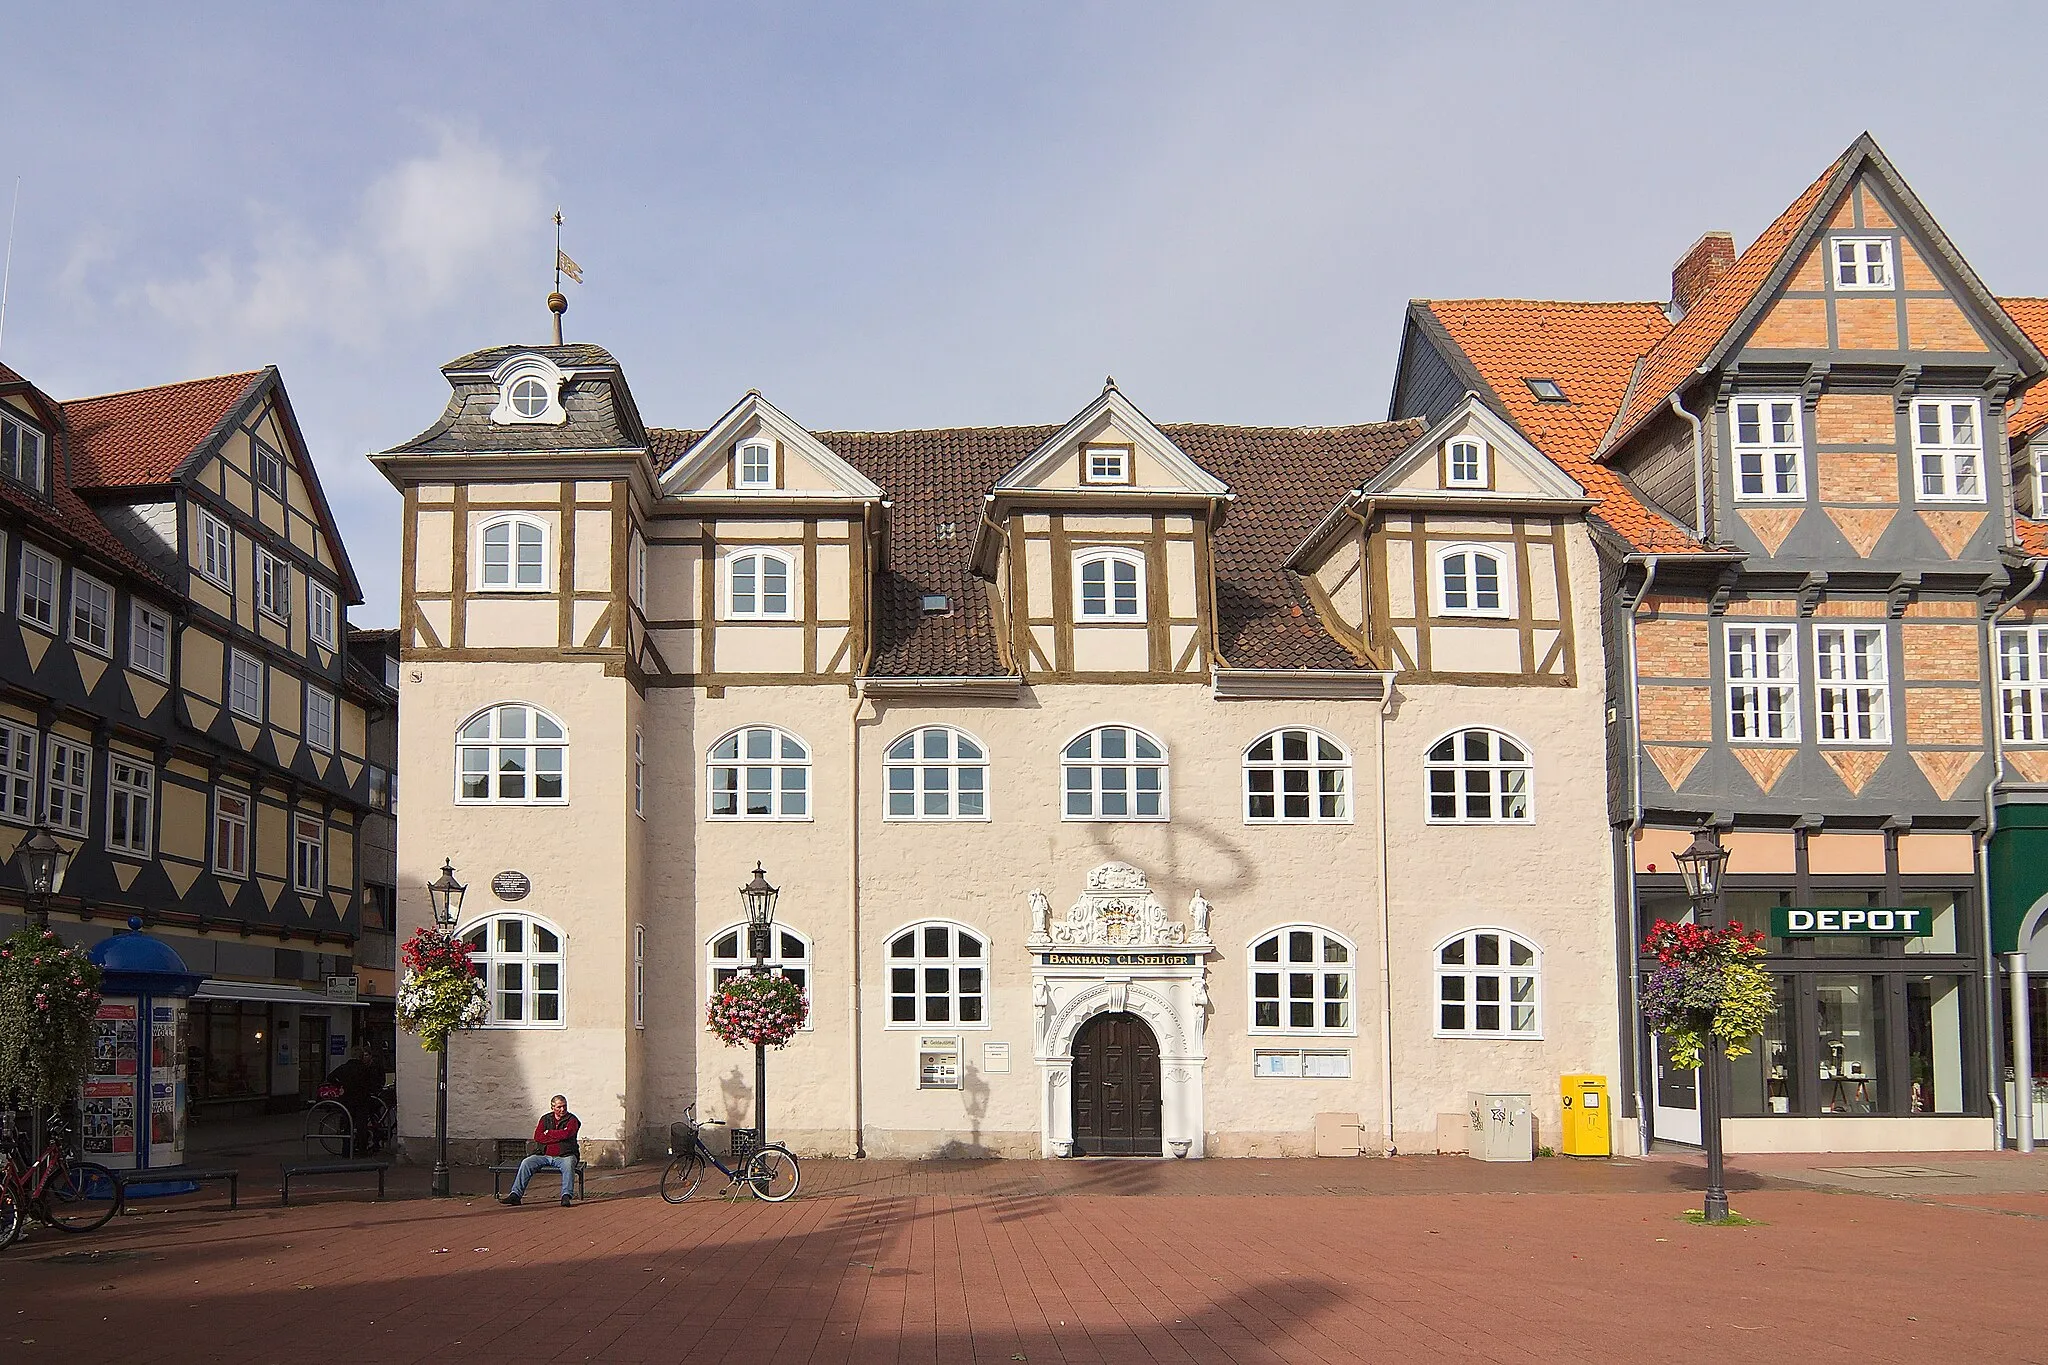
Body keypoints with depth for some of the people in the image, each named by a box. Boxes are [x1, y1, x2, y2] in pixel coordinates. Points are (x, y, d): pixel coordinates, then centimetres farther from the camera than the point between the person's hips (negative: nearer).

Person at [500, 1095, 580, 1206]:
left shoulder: (572, 1119, 3)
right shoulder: (545, 1119, 13)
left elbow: (566, 1134, -18)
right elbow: (537, 1137, -1)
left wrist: (548, 1133, -3)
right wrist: (558, 1136, -9)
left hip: (564, 1156, -4)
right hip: (545, 1155, 4)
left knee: (568, 1165, -36)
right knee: (526, 1163, -17)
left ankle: (566, 1196, -43)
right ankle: (515, 1195, -18)